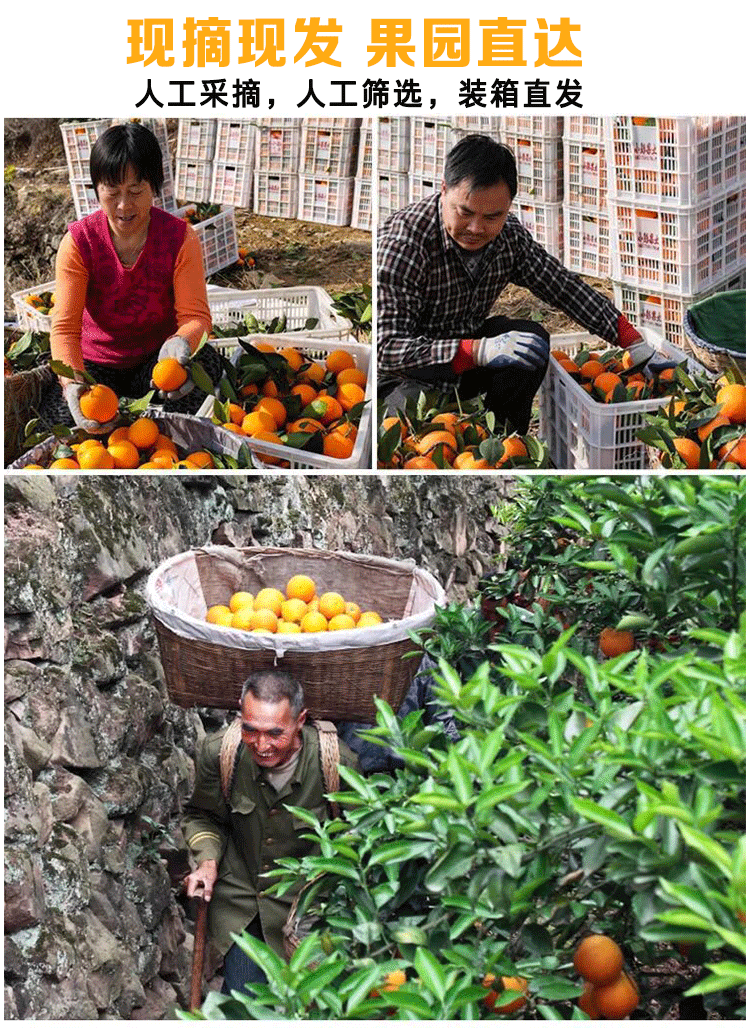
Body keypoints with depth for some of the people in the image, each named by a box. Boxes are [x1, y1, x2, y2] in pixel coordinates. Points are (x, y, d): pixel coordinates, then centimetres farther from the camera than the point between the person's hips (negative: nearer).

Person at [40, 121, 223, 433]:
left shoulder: (180, 238, -12)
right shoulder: (78, 242, -14)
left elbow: (195, 315, -17)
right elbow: (64, 325, -21)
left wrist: (180, 343, -44)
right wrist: (72, 383, -42)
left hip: (155, 359, 0)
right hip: (96, 362, 0)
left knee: (206, 361, -33)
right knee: (57, 414, -29)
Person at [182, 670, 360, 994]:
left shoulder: (339, 764, -23)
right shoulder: (217, 752, -17)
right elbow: (202, 814, 6)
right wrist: (208, 860, -10)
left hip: (303, 905, -1)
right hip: (238, 892, 1)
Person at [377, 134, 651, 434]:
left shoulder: (509, 234, -8)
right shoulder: (402, 241, -28)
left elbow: (565, 287, 3)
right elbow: (386, 349, -33)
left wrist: (634, 342, -2)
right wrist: (479, 351, -42)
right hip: (407, 378, -7)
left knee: (532, 338, -14)